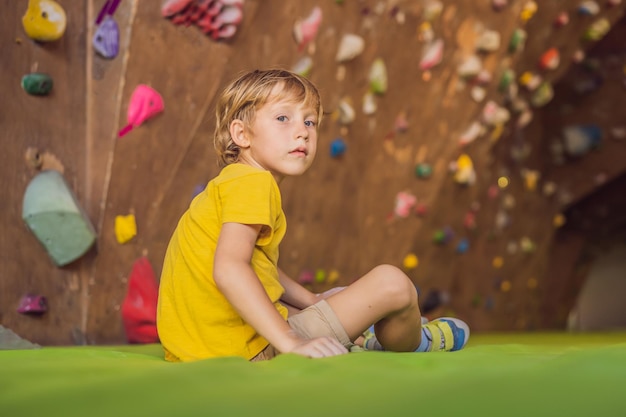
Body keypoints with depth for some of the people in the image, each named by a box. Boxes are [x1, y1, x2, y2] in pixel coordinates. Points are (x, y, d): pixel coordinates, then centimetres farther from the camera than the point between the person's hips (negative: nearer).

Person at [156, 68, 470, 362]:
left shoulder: (230, 182, 16)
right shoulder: (252, 182, -15)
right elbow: (228, 268, -30)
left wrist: (314, 302, 23)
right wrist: (291, 341, -31)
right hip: (249, 350, -11)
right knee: (391, 283, -4)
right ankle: (414, 344, 24)